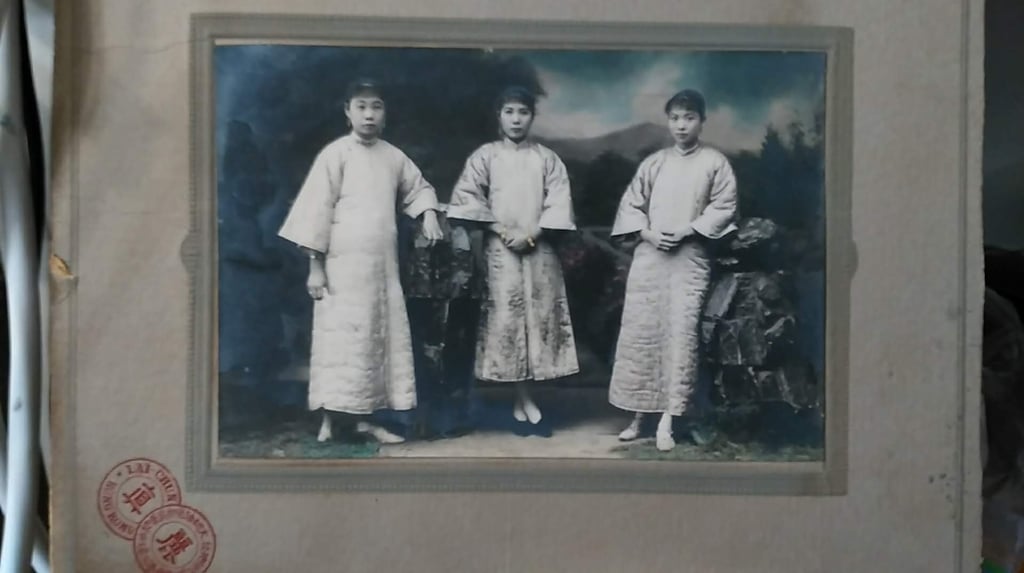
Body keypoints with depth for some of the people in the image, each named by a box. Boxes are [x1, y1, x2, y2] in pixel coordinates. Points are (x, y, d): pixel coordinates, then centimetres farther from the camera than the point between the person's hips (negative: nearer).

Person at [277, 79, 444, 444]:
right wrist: (315, 266, -11)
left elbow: (418, 188, 26)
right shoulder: (336, 153, -6)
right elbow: (317, 208, -8)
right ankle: (329, 422, 3)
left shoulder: (393, 156, 9)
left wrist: (428, 214, 4)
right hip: (344, 265, -6)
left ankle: (363, 419, 18)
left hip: (383, 265, 6)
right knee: (341, 341, -7)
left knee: (380, 339, 7)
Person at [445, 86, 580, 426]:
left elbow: (559, 204, 1)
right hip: (499, 249, -1)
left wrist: (531, 234, -11)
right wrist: (501, 231, -11)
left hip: (539, 249, 1)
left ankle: (526, 395, 6)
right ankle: (521, 396, 2)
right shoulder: (485, 155, 6)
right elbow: (466, 197, -2)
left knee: (539, 317, -2)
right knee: (505, 319, -5)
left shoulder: (547, 159, 9)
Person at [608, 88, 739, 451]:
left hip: (689, 258, -3)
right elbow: (630, 203, 10)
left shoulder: (715, 163, 4)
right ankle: (637, 417, 12)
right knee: (639, 334, 2)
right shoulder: (653, 163, 12)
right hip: (648, 256, 3)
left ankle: (666, 423, -5)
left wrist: (686, 231, -13)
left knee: (680, 335, -8)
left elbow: (724, 208, -2)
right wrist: (647, 233, -8)